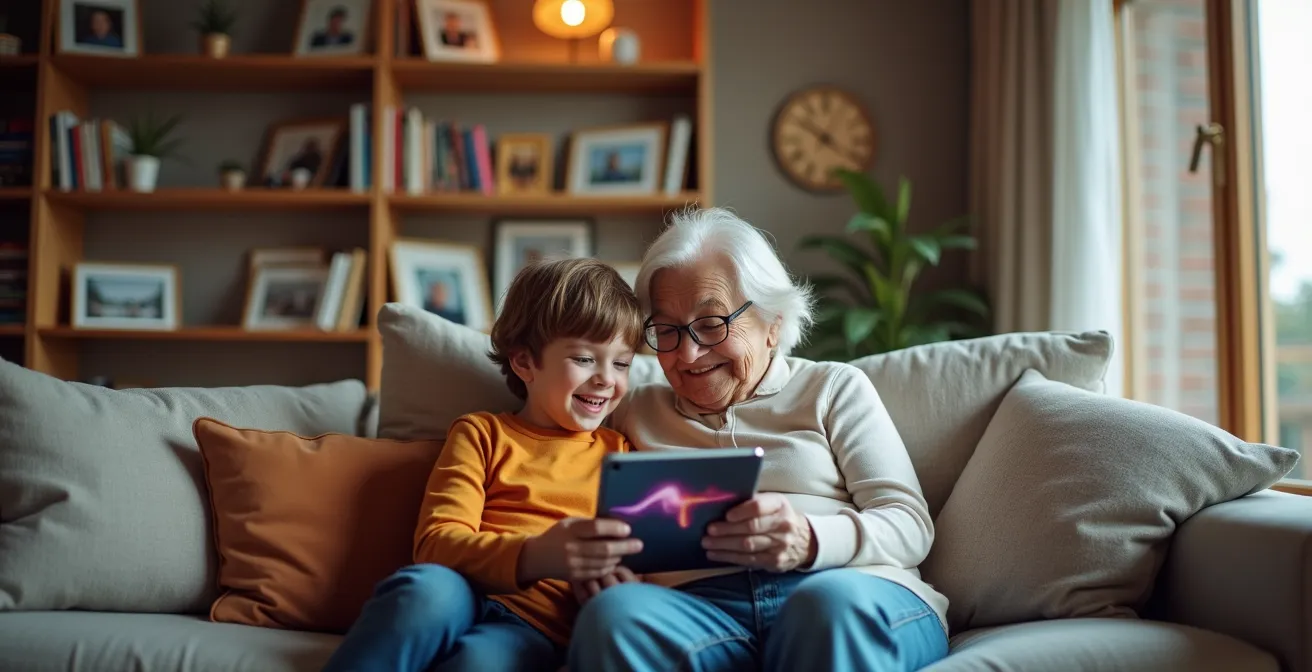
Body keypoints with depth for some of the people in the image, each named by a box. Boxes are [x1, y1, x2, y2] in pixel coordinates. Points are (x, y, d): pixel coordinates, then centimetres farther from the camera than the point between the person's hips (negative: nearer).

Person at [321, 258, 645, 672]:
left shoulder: (619, 453, 23)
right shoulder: (482, 433, 15)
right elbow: (437, 540, 1)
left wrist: (613, 576, -9)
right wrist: (534, 556, -20)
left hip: (537, 625, 0)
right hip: (460, 596, 0)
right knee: (432, 586, -38)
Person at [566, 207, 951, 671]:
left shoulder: (835, 388, 19)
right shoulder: (635, 413, 26)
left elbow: (910, 525, 8)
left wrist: (811, 540, -13)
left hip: (849, 597, -1)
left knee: (833, 603, -38)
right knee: (613, 612, -33)